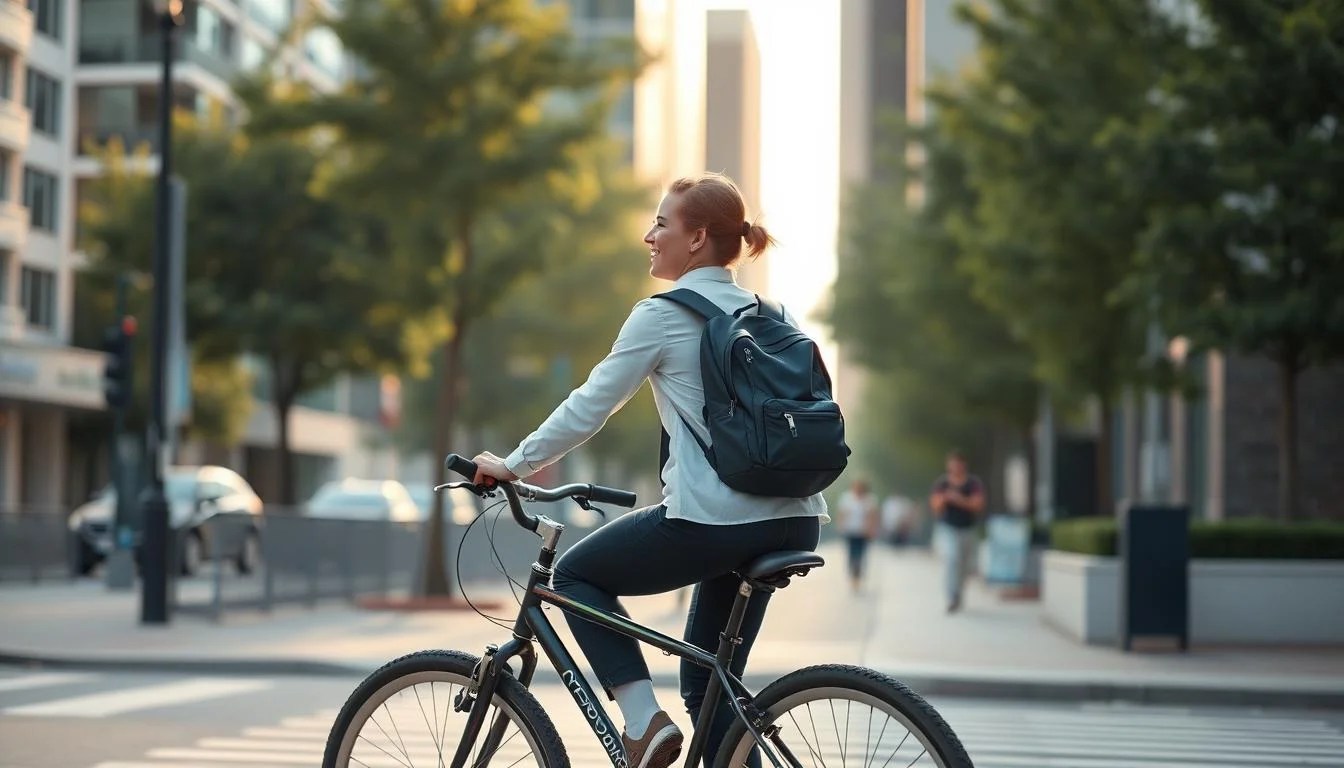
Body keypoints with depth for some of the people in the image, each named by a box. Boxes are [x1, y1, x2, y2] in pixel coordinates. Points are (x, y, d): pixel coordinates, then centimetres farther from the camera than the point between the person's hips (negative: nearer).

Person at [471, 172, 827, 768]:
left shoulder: (662, 316, -4)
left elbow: (587, 409, -2)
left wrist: (513, 465, 9)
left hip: (715, 519, -7)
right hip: (792, 522, 7)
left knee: (576, 574, 14)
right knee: (709, 685, 18)